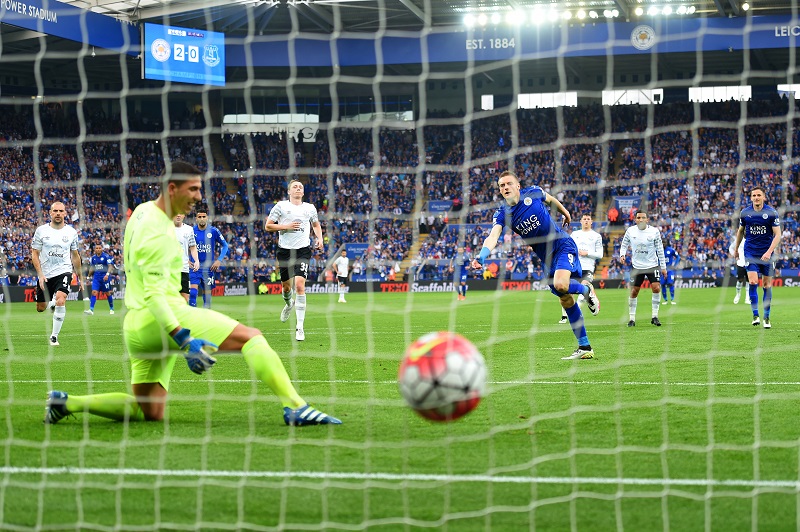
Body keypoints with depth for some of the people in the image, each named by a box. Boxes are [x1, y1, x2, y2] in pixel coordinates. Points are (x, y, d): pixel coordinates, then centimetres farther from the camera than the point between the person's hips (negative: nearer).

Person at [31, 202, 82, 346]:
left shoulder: (71, 232, 2)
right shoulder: (41, 230, -3)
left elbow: (75, 256, 14)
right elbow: (34, 254, -1)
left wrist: (80, 278, 17)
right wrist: (40, 275, -12)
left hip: (63, 272, -1)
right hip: (45, 274, 1)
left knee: (60, 301, -25)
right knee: (40, 308, 8)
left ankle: (54, 336, -14)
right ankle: (52, 305, 46)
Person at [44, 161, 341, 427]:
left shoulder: (143, 211, 15)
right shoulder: (159, 233, -15)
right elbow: (154, 294, -23)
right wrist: (184, 340, -31)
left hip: (136, 327, 10)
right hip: (163, 318, -10)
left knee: (149, 413, 13)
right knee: (251, 337, -15)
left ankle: (67, 403, 7)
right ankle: (296, 408, -27)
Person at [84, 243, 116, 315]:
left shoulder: (106, 256, -7)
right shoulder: (93, 258, 9)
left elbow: (110, 266, -14)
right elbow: (91, 268, 21)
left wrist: (107, 274, -28)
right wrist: (88, 277, 21)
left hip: (105, 277, -4)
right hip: (96, 277, 4)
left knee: (108, 293, 6)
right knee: (94, 292, -10)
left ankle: (111, 309, 23)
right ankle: (91, 310, -16)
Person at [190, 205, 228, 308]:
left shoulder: (213, 231, -3)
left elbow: (225, 245, 7)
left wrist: (219, 260, -4)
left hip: (208, 267, 0)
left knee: (207, 292, 5)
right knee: (192, 291, -14)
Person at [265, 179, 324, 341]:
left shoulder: (310, 208, 9)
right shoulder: (281, 206, 2)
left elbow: (316, 224, 26)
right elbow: (268, 226, 1)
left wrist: (319, 238, 7)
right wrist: (287, 226, -12)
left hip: (303, 250, 0)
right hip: (285, 249, 0)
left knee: (299, 285, -16)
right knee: (286, 286, 10)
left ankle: (300, 328, -13)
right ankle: (289, 303, 51)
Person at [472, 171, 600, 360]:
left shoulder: (533, 193, -9)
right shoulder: (502, 214, -6)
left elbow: (551, 200, 13)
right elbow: (493, 236, -22)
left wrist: (565, 213, 28)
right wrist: (481, 257, -40)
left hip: (564, 246, -4)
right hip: (547, 258, 4)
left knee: (560, 284, -30)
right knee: (565, 299, 5)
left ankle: (586, 289, 5)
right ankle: (585, 348, 13)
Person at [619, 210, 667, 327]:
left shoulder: (654, 231, -6)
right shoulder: (630, 231, -3)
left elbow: (660, 249, 0)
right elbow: (624, 245, 10)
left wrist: (663, 267, 0)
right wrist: (622, 255, -10)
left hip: (652, 265, -1)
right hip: (637, 266, 1)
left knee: (656, 288, -15)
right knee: (634, 292, 0)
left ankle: (654, 316, -4)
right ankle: (632, 319, 10)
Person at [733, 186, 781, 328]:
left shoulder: (772, 213, -7)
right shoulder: (745, 213, 0)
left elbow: (777, 235, -8)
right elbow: (740, 231, 16)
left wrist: (769, 251, -19)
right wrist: (736, 249, 21)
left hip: (766, 254, -1)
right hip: (750, 252, 1)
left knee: (767, 285, 3)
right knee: (752, 282, -14)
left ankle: (766, 317, 13)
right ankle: (755, 315, -7)